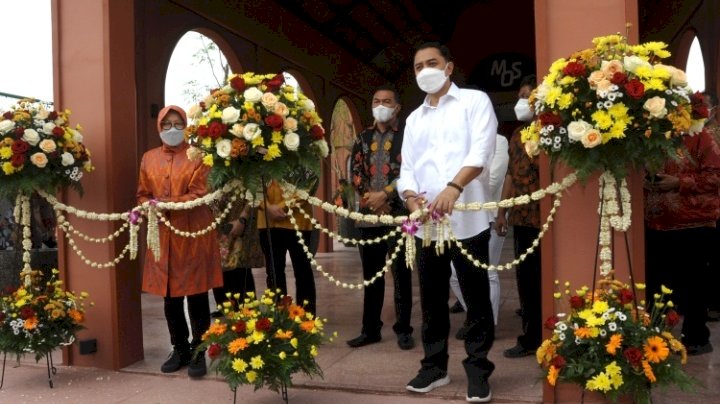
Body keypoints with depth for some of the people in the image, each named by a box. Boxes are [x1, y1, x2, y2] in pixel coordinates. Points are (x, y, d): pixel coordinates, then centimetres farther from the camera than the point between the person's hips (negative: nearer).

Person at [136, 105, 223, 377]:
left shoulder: (197, 156, -1)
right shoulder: (149, 158, 13)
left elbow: (200, 194, -10)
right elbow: (143, 194, 14)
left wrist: (166, 204, -20)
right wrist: (149, 207, -8)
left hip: (193, 234, -4)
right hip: (163, 236, 4)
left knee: (196, 296, 1)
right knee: (170, 297, 10)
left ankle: (198, 352, 12)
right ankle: (180, 350, 24)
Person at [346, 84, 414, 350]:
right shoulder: (364, 137, 15)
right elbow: (356, 170, 8)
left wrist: (385, 194, -15)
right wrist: (369, 196, -7)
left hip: (398, 214, -4)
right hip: (368, 214, 5)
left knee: (401, 273, 3)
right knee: (371, 274, 11)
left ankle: (403, 329, 14)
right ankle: (370, 328, 21)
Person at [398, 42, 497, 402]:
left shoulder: (474, 101, 4)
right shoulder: (414, 119, 20)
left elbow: (481, 150, -11)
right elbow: (407, 168, 13)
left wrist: (454, 187, -28)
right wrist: (411, 196, -10)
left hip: (467, 220, -5)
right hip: (426, 223, 5)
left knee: (476, 300, 2)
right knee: (432, 300, 12)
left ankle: (478, 370, 14)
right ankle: (434, 365, 25)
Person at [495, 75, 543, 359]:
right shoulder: (517, 135, 16)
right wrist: (502, 211, 17)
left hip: (542, 217, -7)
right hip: (520, 217, 7)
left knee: (543, 278, 1)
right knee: (525, 277, 12)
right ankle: (531, 336, 24)